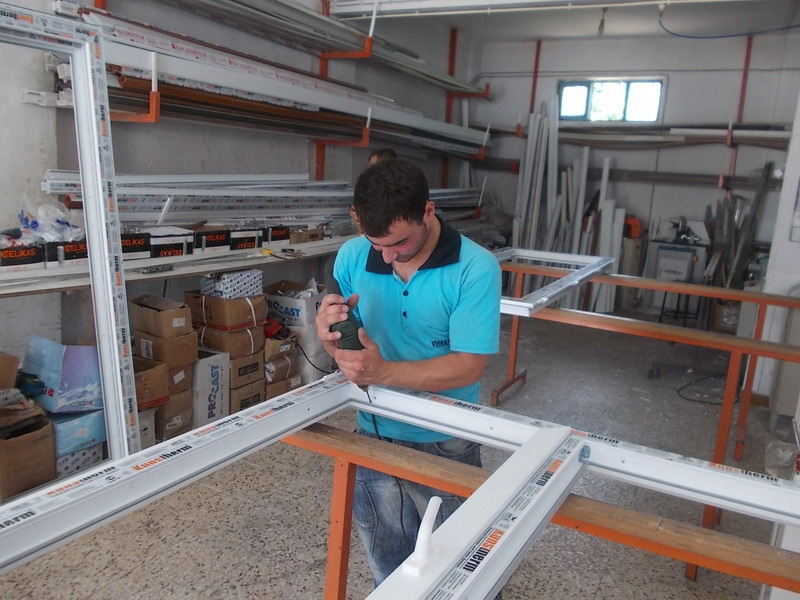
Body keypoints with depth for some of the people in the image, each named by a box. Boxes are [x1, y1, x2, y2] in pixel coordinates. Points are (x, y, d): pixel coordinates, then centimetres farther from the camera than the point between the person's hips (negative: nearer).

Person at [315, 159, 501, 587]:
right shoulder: (351, 257, -8)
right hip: (373, 435, 3)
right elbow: (347, 346, -1)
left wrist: (382, 372, -32)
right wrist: (330, 335, -25)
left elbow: (469, 366, -21)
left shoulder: (476, 269, -19)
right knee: (389, 570, 22)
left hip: (444, 444, -3)